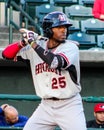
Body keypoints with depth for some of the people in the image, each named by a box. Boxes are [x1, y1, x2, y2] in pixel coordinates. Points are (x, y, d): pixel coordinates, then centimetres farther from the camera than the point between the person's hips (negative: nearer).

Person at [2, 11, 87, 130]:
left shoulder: (71, 47, -10)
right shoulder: (37, 46, 3)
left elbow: (55, 62, -29)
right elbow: (7, 54, 4)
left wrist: (33, 43, -23)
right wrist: (23, 42, -14)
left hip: (69, 105, -4)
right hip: (46, 105, 4)